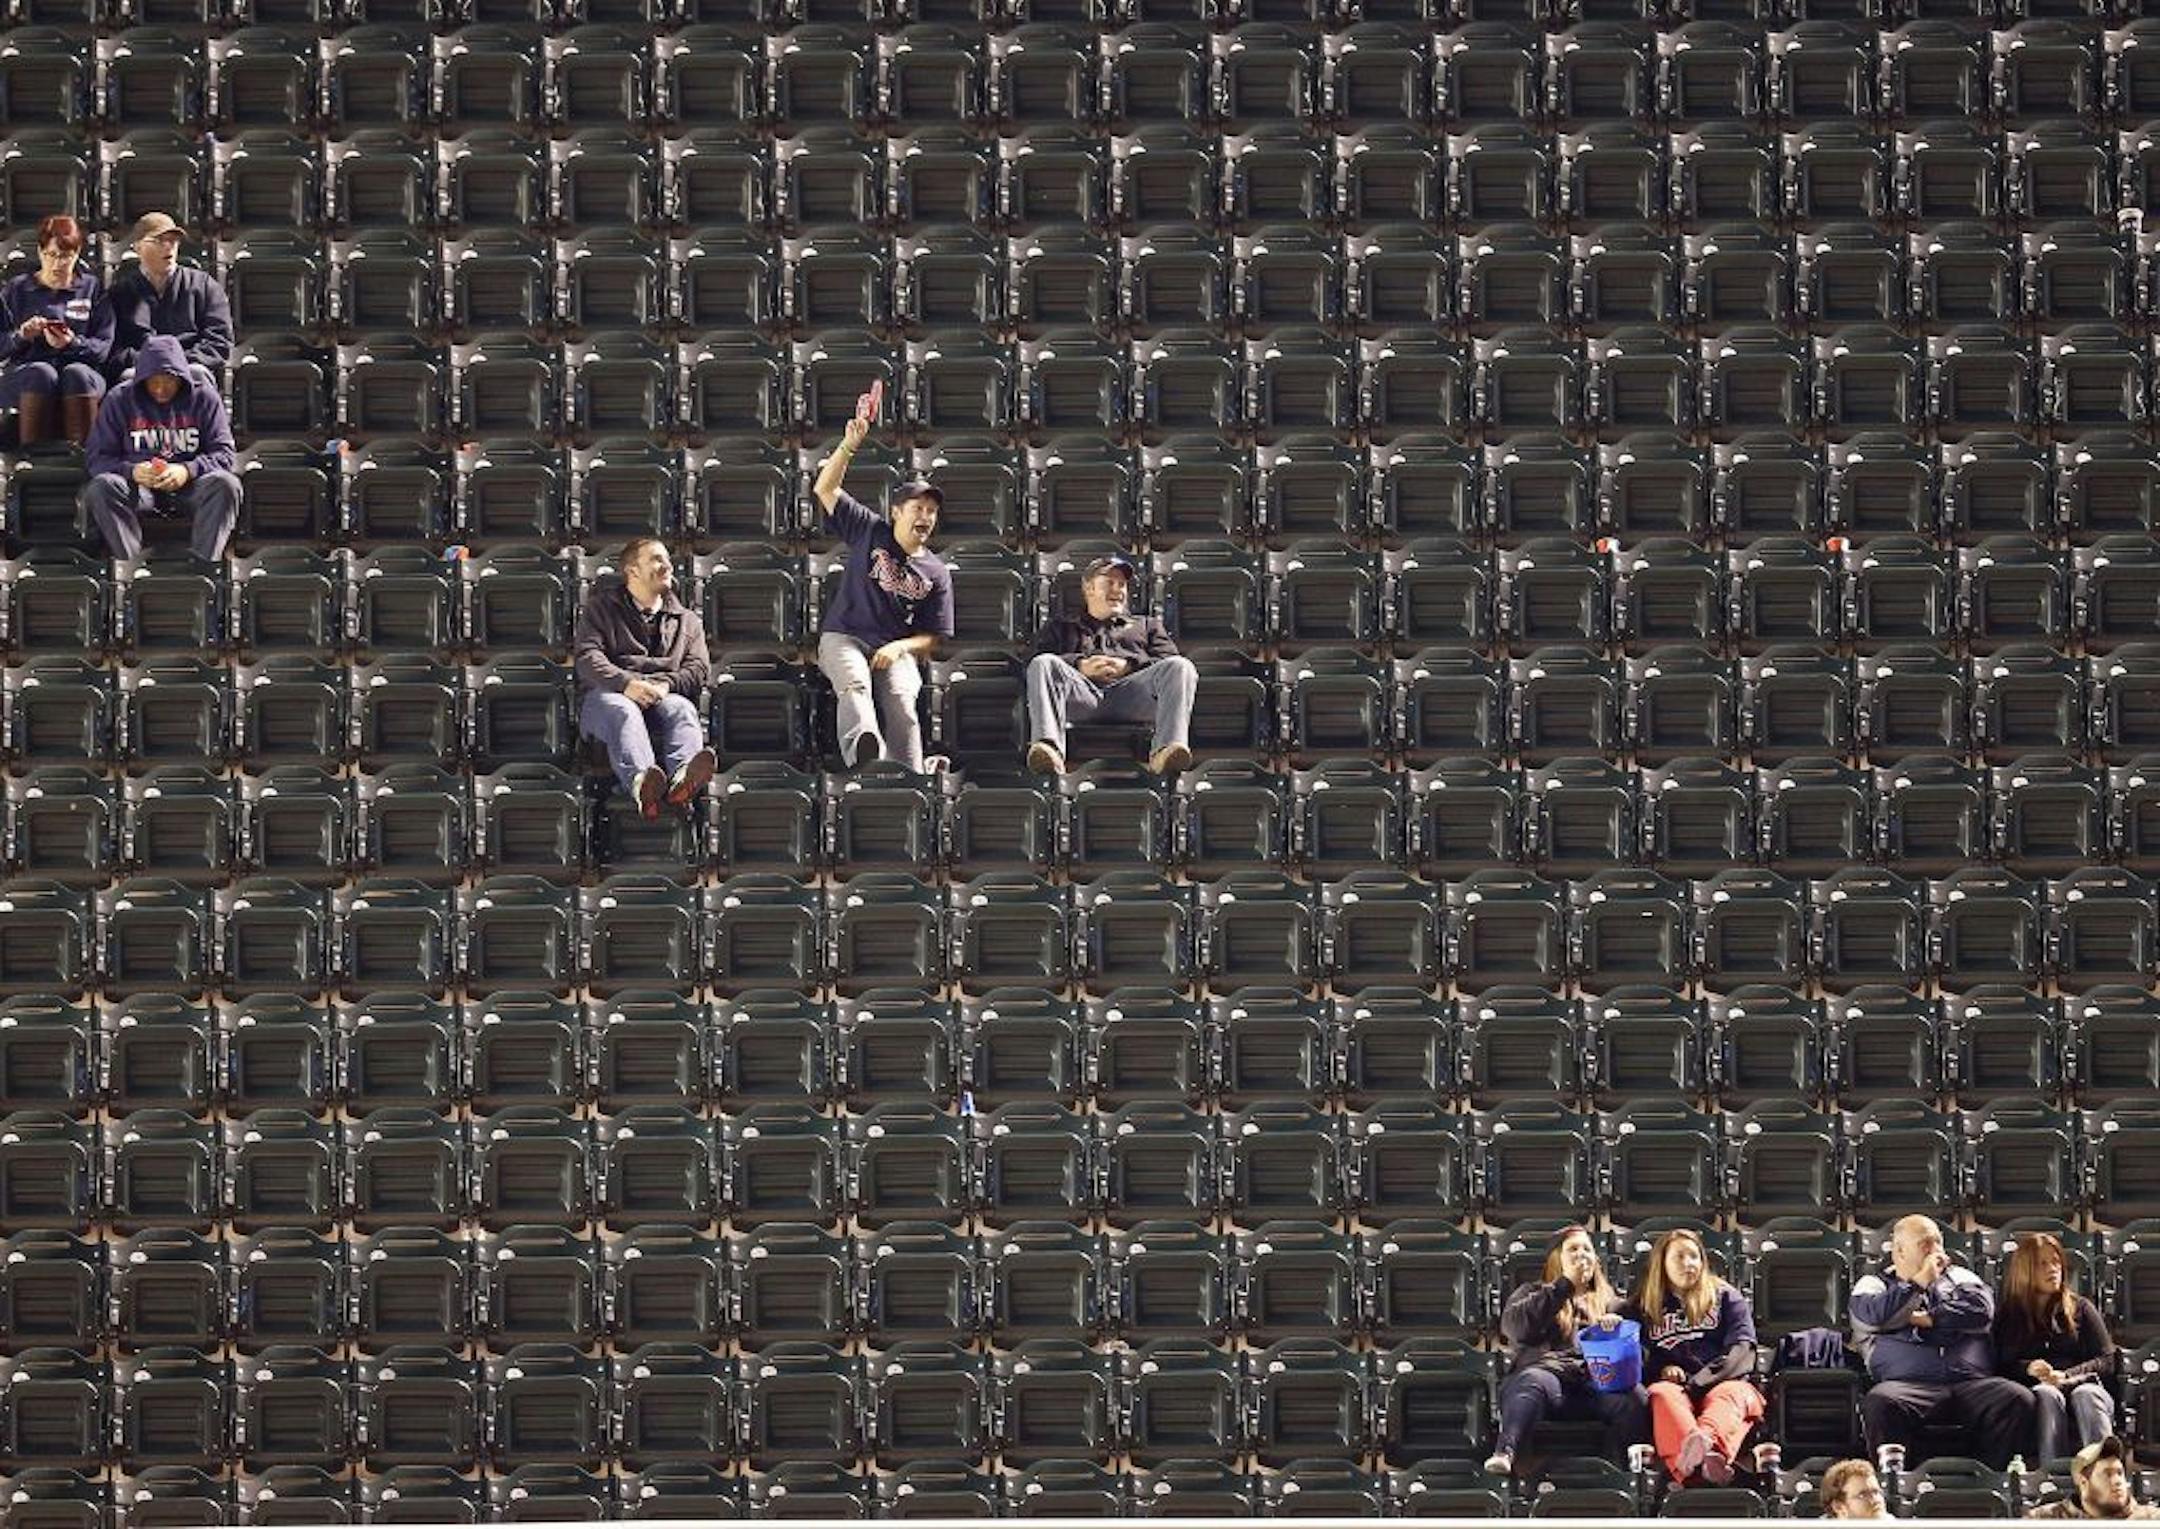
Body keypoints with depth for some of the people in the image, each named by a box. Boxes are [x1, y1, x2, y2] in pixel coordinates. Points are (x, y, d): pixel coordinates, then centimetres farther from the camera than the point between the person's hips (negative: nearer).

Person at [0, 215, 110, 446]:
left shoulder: (92, 288, 13)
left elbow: (104, 346, 4)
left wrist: (73, 344, -15)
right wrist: (21, 336, -13)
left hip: (81, 368, 0)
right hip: (24, 371, 0)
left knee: (77, 374, -35)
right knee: (43, 373, -36)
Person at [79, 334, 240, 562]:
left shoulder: (204, 398, 6)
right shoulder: (119, 400, 6)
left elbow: (223, 454, 2)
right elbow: (95, 457, 3)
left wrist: (188, 471, -19)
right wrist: (131, 471, -18)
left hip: (187, 486, 0)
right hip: (138, 488, 0)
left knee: (225, 484, -31)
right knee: (100, 487, -31)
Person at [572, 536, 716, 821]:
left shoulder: (687, 620, 26)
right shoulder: (601, 608, 17)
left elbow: (699, 669, 11)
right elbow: (587, 656, 0)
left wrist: (664, 685, -12)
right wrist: (625, 683, -20)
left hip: (664, 697, 2)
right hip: (608, 694, -2)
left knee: (681, 708, -34)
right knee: (622, 711, -39)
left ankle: (682, 777, -67)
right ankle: (641, 782, -69)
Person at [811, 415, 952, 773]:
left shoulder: (936, 573, 12)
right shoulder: (870, 532, 12)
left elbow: (933, 636, 12)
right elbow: (825, 489, 8)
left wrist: (899, 647, -10)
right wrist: (850, 445, -6)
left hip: (897, 651, 2)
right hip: (843, 638, -2)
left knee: (901, 700, -29)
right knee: (854, 683, -35)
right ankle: (864, 749, -67)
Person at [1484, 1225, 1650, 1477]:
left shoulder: (1609, 1301, 33)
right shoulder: (1533, 1293, 27)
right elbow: (1513, 1326, 5)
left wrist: (1618, 1326, -3)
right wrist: (1564, 1285, 4)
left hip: (1595, 1379, 2)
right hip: (1546, 1369, -2)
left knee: (1635, 1397, -31)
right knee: (1535, 1382, -39)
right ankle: (1504, 1454, -59)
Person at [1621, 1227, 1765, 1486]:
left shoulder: (1726, 1297, 21)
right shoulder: (1643, 1307, 26)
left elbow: (1741, 1351, 6)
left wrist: (1697, 1382, -10)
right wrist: (1661, 1371, -8)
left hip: (1725, 1382, 0)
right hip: (1672, 1384, 0)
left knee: (1729, 1395, -37)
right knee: (1662, 1396, -37)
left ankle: (1707, 1442, -74)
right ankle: (1699, 1460, -71)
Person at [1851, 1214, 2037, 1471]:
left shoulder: (1959, 1277, 28)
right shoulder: (1874, 1284, 22)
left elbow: (1982, 1310, 7)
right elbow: (1875, 1315, -2)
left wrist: (1929, 1320, 4)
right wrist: (1920, 1281, 2)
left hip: (1972, 1380, 2)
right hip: (1907, 1381, -2)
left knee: (2019, 1400, -28)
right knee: (1878, 1405, -37)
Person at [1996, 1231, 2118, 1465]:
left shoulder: (2080, 1308, 18)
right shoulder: (2008, 1314, 17)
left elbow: (2106, 1360, 8)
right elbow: (1999, 1365, 9)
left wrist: (2066, 1375, -9)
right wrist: (2028, 1368, -12)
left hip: (2081, 1383, 0)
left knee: (2087, 1394, -35)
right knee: (2047, 1394, -35)